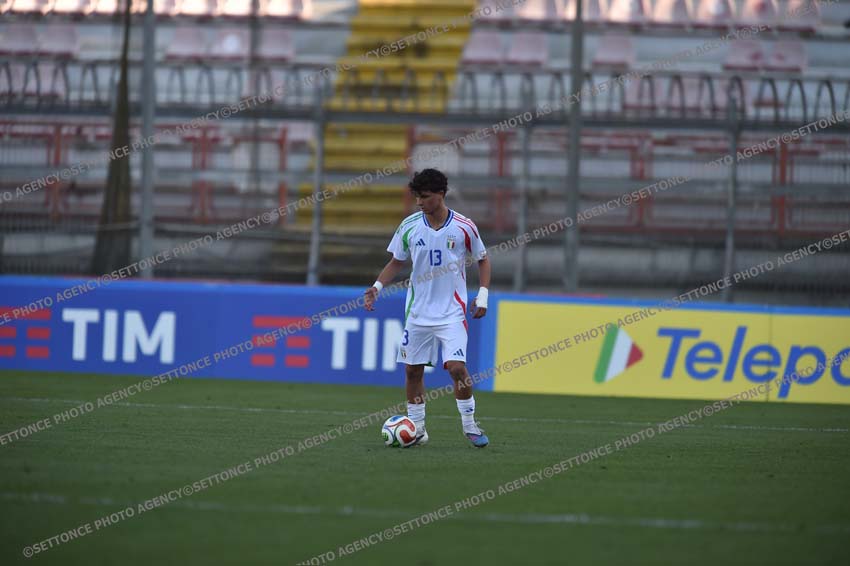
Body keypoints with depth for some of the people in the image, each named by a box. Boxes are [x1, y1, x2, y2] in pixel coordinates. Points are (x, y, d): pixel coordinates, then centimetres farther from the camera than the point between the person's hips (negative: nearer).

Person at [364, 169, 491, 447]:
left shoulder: (463, 226, -6)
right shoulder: (409, 226, -1)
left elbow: (483, 260, 7)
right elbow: (396, 262, 10)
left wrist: (482, 296, -3)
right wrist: (377, 286, -5)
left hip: (452, 312, -3)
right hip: (418, 312, 3)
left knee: (457, 367, -15)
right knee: (413, 370, 5)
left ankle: (470, 426, 1)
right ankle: (416, 429, 17)